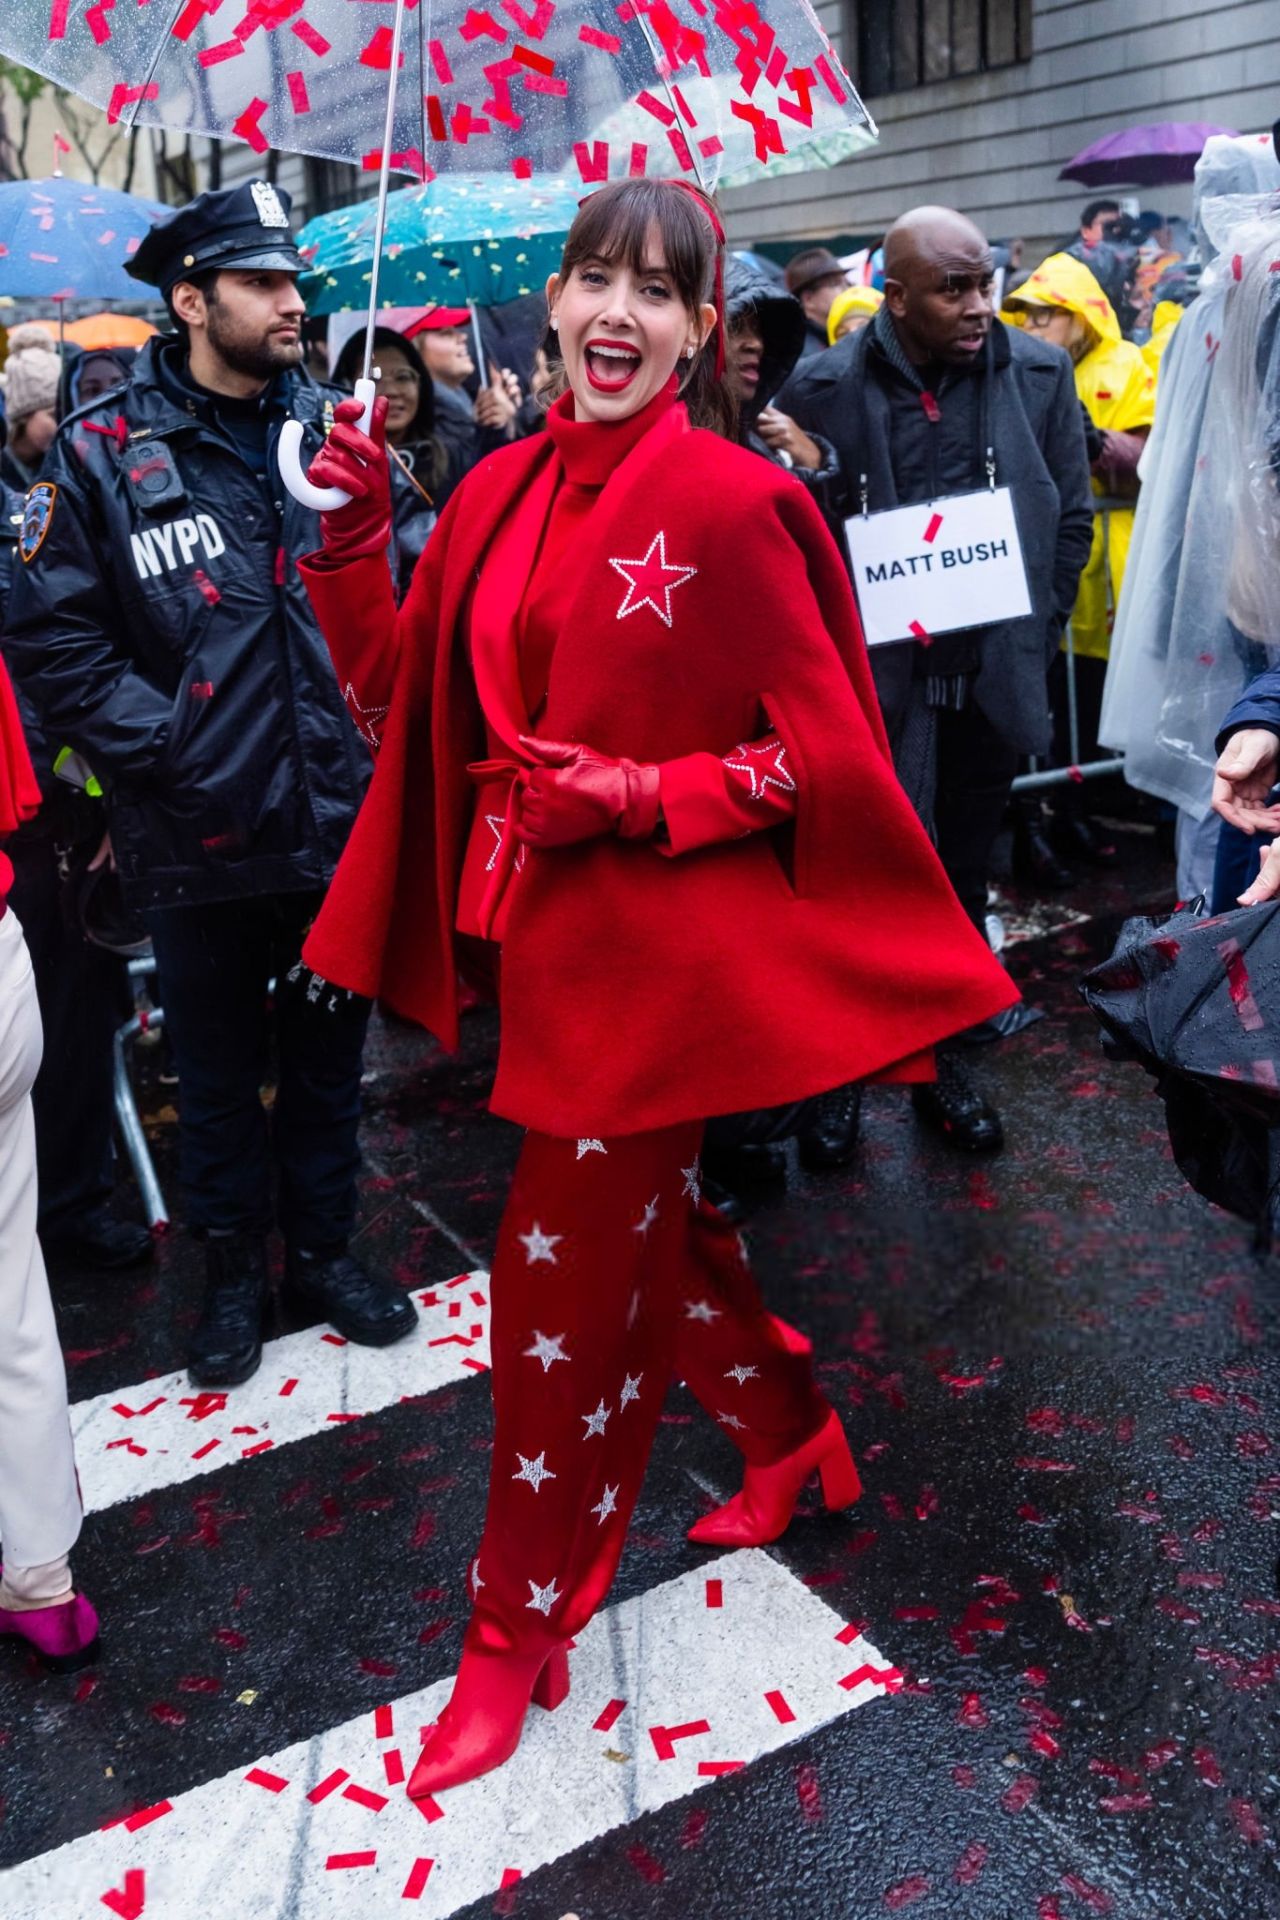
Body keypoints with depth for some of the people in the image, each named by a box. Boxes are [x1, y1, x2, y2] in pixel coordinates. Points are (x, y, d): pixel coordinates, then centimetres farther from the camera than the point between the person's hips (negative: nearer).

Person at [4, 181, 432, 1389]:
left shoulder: (332, 424, 5)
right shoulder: (103, 451, -5)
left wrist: (380, 718, -9)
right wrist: (165, 747, -16)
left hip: (339, 819, 3)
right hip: (200, 836, -2)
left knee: (328, 1056, 17)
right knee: (217, 1073, 14)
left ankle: (322, 1248, 38)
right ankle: (234, 1266, 35)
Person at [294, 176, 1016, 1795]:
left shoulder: (731, 505, -12)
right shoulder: (502, 491, 7)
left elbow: (821, 750, -10)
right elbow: (395, 678, 9)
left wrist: (644, 794, -20)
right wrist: (351, 533, -4)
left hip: (658, 939, -7)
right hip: (545, 928, 7)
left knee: (567, 1267, 1)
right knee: (645, 1219, 21)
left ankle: (523, 1624, 22)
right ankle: (788, 1427, 49)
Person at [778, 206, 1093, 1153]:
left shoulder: (1039, 373, 1)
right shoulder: (824, 389, -8)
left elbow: (1072, 515, 9)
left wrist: (1038, 632, 6)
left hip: (991, 676, 3)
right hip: (878, 677, -3)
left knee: (963, 870, 12)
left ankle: (937, 1054, 27)